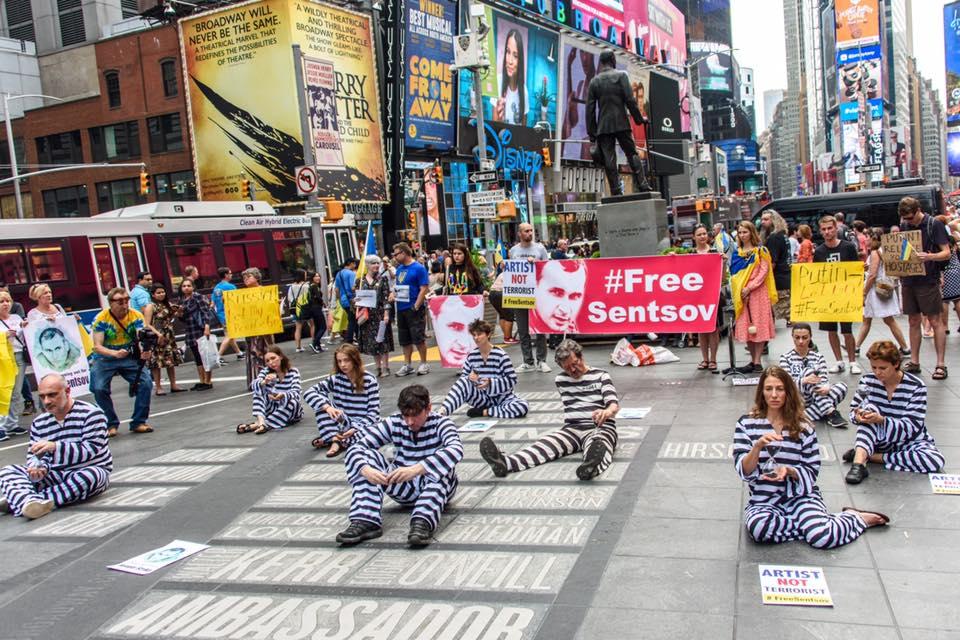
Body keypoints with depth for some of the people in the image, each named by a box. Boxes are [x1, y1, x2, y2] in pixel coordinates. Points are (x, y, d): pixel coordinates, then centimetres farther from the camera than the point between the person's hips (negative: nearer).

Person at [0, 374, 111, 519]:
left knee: (89, 477, -40)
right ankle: (31, 503, -45)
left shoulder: (91, 414, -10)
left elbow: (91, 449, -20)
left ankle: (18, 499, -38)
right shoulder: (39, 423, 8)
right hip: (55, 475, 5)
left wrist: (55, 447, -33)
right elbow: (33, 455, 8)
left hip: (90, 470, -5)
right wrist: (39, 468, -17)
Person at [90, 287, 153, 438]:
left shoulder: (136, 316, -9)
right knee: (99, 388, -23)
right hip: (104, 359, -2)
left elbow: (141, 338, -20)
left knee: (146, 382, -19)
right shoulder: (101, 319, -15)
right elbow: (97, 346, -19)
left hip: (129, 357, 2)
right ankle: (111, 424, 0)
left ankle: (138, 422, -3)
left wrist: (145, 352, -44)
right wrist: (115, 353, -39)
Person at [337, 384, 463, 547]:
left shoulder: (440, 423, -15)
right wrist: (366, 470, -39)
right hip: (403, 487, 3)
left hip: (437, 488, -3)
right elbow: (355, 448, -15)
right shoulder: (394, 424, -7)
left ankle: (423, 522, -51)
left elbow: (456, 450, -37)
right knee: (366, 456, -18)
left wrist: (416, 469, -50)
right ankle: (365, 521, -32)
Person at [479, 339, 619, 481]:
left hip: (600, 428, -3)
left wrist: (607, 411, -32)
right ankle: (506, 462, -58)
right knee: (546, 443, -30)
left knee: (598, 445, -42)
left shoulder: (601, 376, 4)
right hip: (571, 429, 3)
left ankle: (591, 466, -80)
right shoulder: (561, 379, 18)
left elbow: (614, 404, -9)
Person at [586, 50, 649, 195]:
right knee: (632, 154, 5)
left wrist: (591, 132, 8)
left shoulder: (594, 81, 9)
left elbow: (590, 108, 6)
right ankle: (642, 186, -1)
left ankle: (616, 191, -3)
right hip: (621, 123, -2)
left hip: (603, 126, 2)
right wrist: (639, 118, 2)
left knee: (609, 160, 0)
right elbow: (630, 99, -6)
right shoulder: (621, 75, 2)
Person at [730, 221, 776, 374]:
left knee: (758, 326, -4)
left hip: (757, 292, -5)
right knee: (745, 327, 5)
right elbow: (734, 274, 12)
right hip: (741, 295, 5)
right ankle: (753, 360, 14)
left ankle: (757, 362, -2)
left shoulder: (760, 251, 0)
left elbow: (764, 271, -8)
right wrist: (738, 290, -4)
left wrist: (749, 287, -16)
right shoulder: (736, 253, 12)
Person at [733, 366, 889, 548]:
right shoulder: (746, 424, -2)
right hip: (764, 501, 0)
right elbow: (744, 471, -7)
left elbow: (812, 471, 3)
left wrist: (788, 471, -19)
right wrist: (757, 446, -26)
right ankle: (809, 524, -10)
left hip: (801, 496, 0)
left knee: (821, 536, -27)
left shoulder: (803, 427, 1)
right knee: (758, 527, -34)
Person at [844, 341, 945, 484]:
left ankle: (870, 456, -24)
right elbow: (853, 411, -4)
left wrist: (881, 420, -38)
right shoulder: (868, 381, -6)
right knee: (869, 407, -28)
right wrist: (858, 416, -31)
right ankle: (859, 462, -44)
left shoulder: (916, 386, -15)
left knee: (936, 461, -32)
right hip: (879, 439, 1)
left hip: (909, 441, -1)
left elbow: (913, 427, -20)